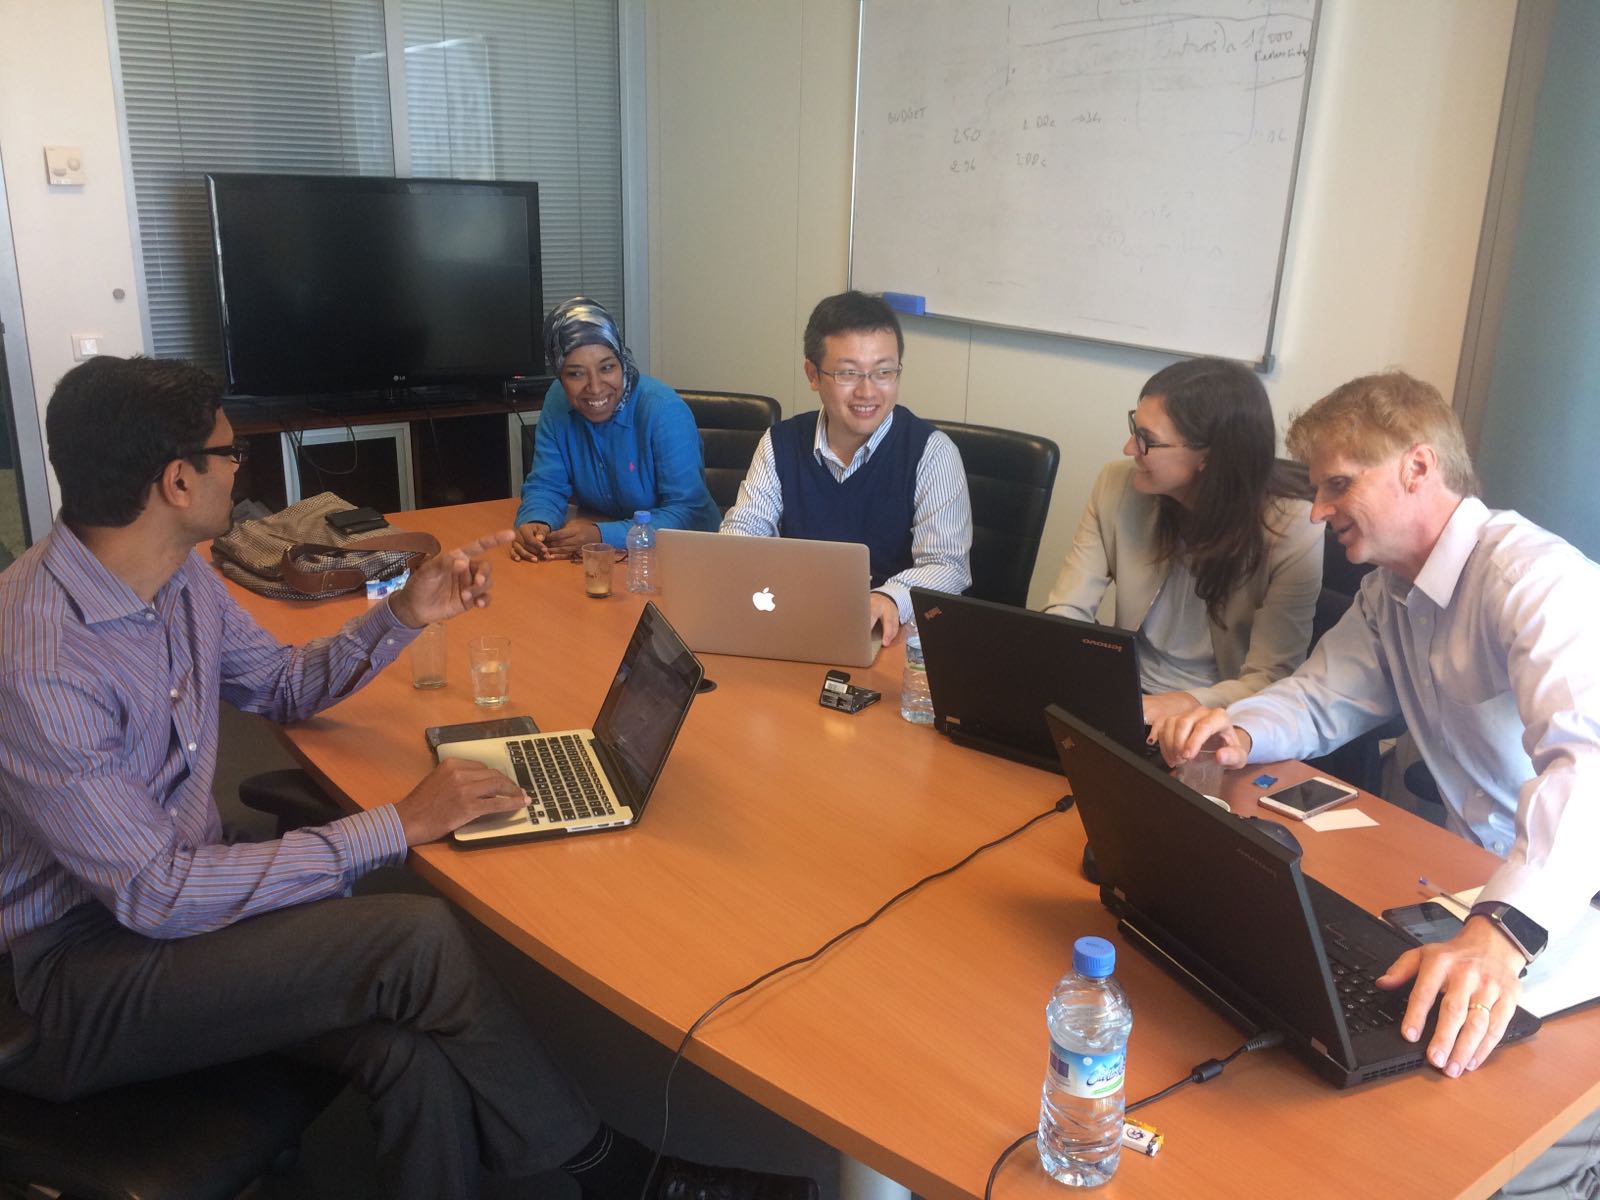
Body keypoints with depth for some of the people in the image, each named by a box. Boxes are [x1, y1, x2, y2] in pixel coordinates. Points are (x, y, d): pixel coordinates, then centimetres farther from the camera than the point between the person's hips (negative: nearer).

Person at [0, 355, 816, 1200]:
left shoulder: (177, 577, 0)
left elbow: (282, 686, 17)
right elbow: (156, 894, -26)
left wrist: (404, 615, -1)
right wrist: (397, 826, -23)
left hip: (172, 906, 7)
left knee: (414, 1059, -22)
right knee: (416, 940, -24)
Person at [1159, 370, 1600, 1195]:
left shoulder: (1534, 576, -22)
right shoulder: (1391, 588, 7)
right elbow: (1319, 699, 10)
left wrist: (1503, 931, -52)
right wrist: (1239, 732, -14)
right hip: (1485, 891, 7)